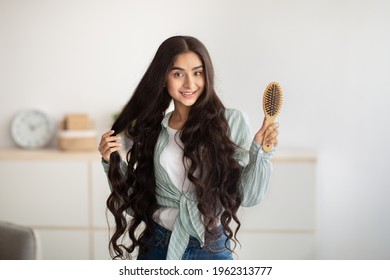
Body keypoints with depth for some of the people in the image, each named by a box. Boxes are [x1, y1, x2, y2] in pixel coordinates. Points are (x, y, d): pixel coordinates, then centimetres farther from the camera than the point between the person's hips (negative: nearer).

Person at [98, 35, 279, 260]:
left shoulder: (232, 121, -7)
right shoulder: (151, 128, 1)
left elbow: (247, 197, -7)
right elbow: (138, 197, 7)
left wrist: (260, 152, -20)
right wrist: (112, 162, -5)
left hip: (212, 250, -2)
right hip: (158, 248, 2)